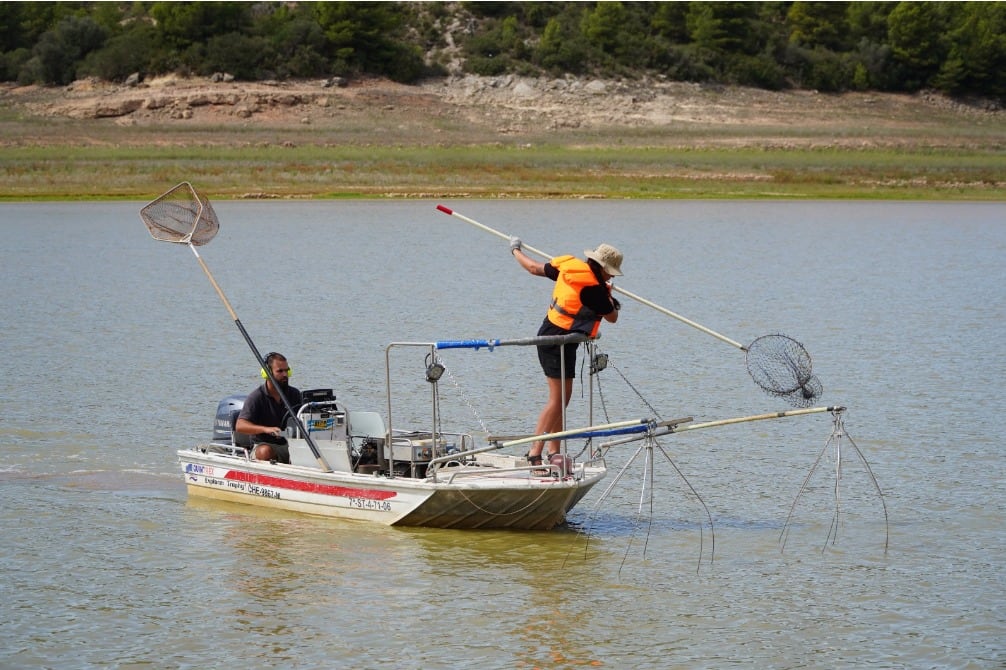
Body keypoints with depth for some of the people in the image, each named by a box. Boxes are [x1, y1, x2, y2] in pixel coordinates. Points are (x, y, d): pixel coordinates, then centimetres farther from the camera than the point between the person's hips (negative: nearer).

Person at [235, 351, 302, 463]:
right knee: (265, 452, -39)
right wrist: (266, 429, -34)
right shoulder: (256, 397, -7)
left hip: (290, 445, 4)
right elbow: (240, 426, -17)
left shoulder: (294, 394, 9)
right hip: (264, 444, -4)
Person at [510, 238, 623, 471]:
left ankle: (554, 452, 13)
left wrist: (516, 250, 37)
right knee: (557, 398, -10)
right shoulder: (594, 288, -18)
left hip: (549, 334, 10)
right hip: (560, 342, -10)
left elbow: (535, 268, 18)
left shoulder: (569, 266, 3)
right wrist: (612, 302, 20)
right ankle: (535, 452, -14)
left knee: (562, 397, 12)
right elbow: (612, 317, -3)